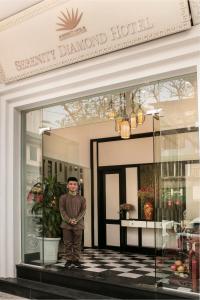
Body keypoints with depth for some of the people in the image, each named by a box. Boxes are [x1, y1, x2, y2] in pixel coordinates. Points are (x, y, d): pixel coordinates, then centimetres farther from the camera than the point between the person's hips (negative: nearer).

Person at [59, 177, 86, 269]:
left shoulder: (81, 199, 7)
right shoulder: (63, 197, 4)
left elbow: (83, 210, 0)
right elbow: (62, 210, -3)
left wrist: (76, 220, -14)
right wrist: (69, 220, -16)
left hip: (78, 224, 1)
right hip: (66, 224, -1)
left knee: (77, 244, 5)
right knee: (68, 244, 3)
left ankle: (76, 260, 15)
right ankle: (69, 260, 12)